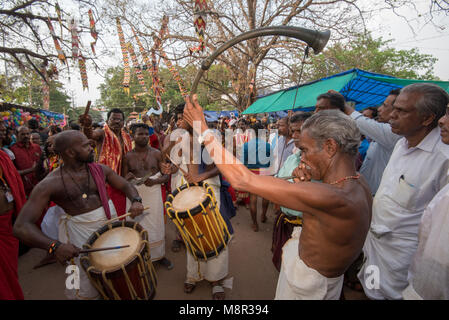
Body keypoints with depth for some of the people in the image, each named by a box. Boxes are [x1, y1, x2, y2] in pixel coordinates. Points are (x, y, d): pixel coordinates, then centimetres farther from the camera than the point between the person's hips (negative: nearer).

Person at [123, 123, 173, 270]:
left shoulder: (156, 153, 1)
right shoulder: (128, 156, 2)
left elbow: (166, 175, 2)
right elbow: (123, 179, 9)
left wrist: (155, 181, -17)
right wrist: (128, 178, -14)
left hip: (153, 192, 0)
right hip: (135, 194, 0)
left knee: (156, 224, 6)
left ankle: (160, 255, 27)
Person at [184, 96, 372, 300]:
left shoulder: (334, 197, -38)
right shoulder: (358, 183, -9)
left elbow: (242, 180, -39)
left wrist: (202, 129, -32)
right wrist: (302, 183, -16)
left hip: (308, 285, -7)